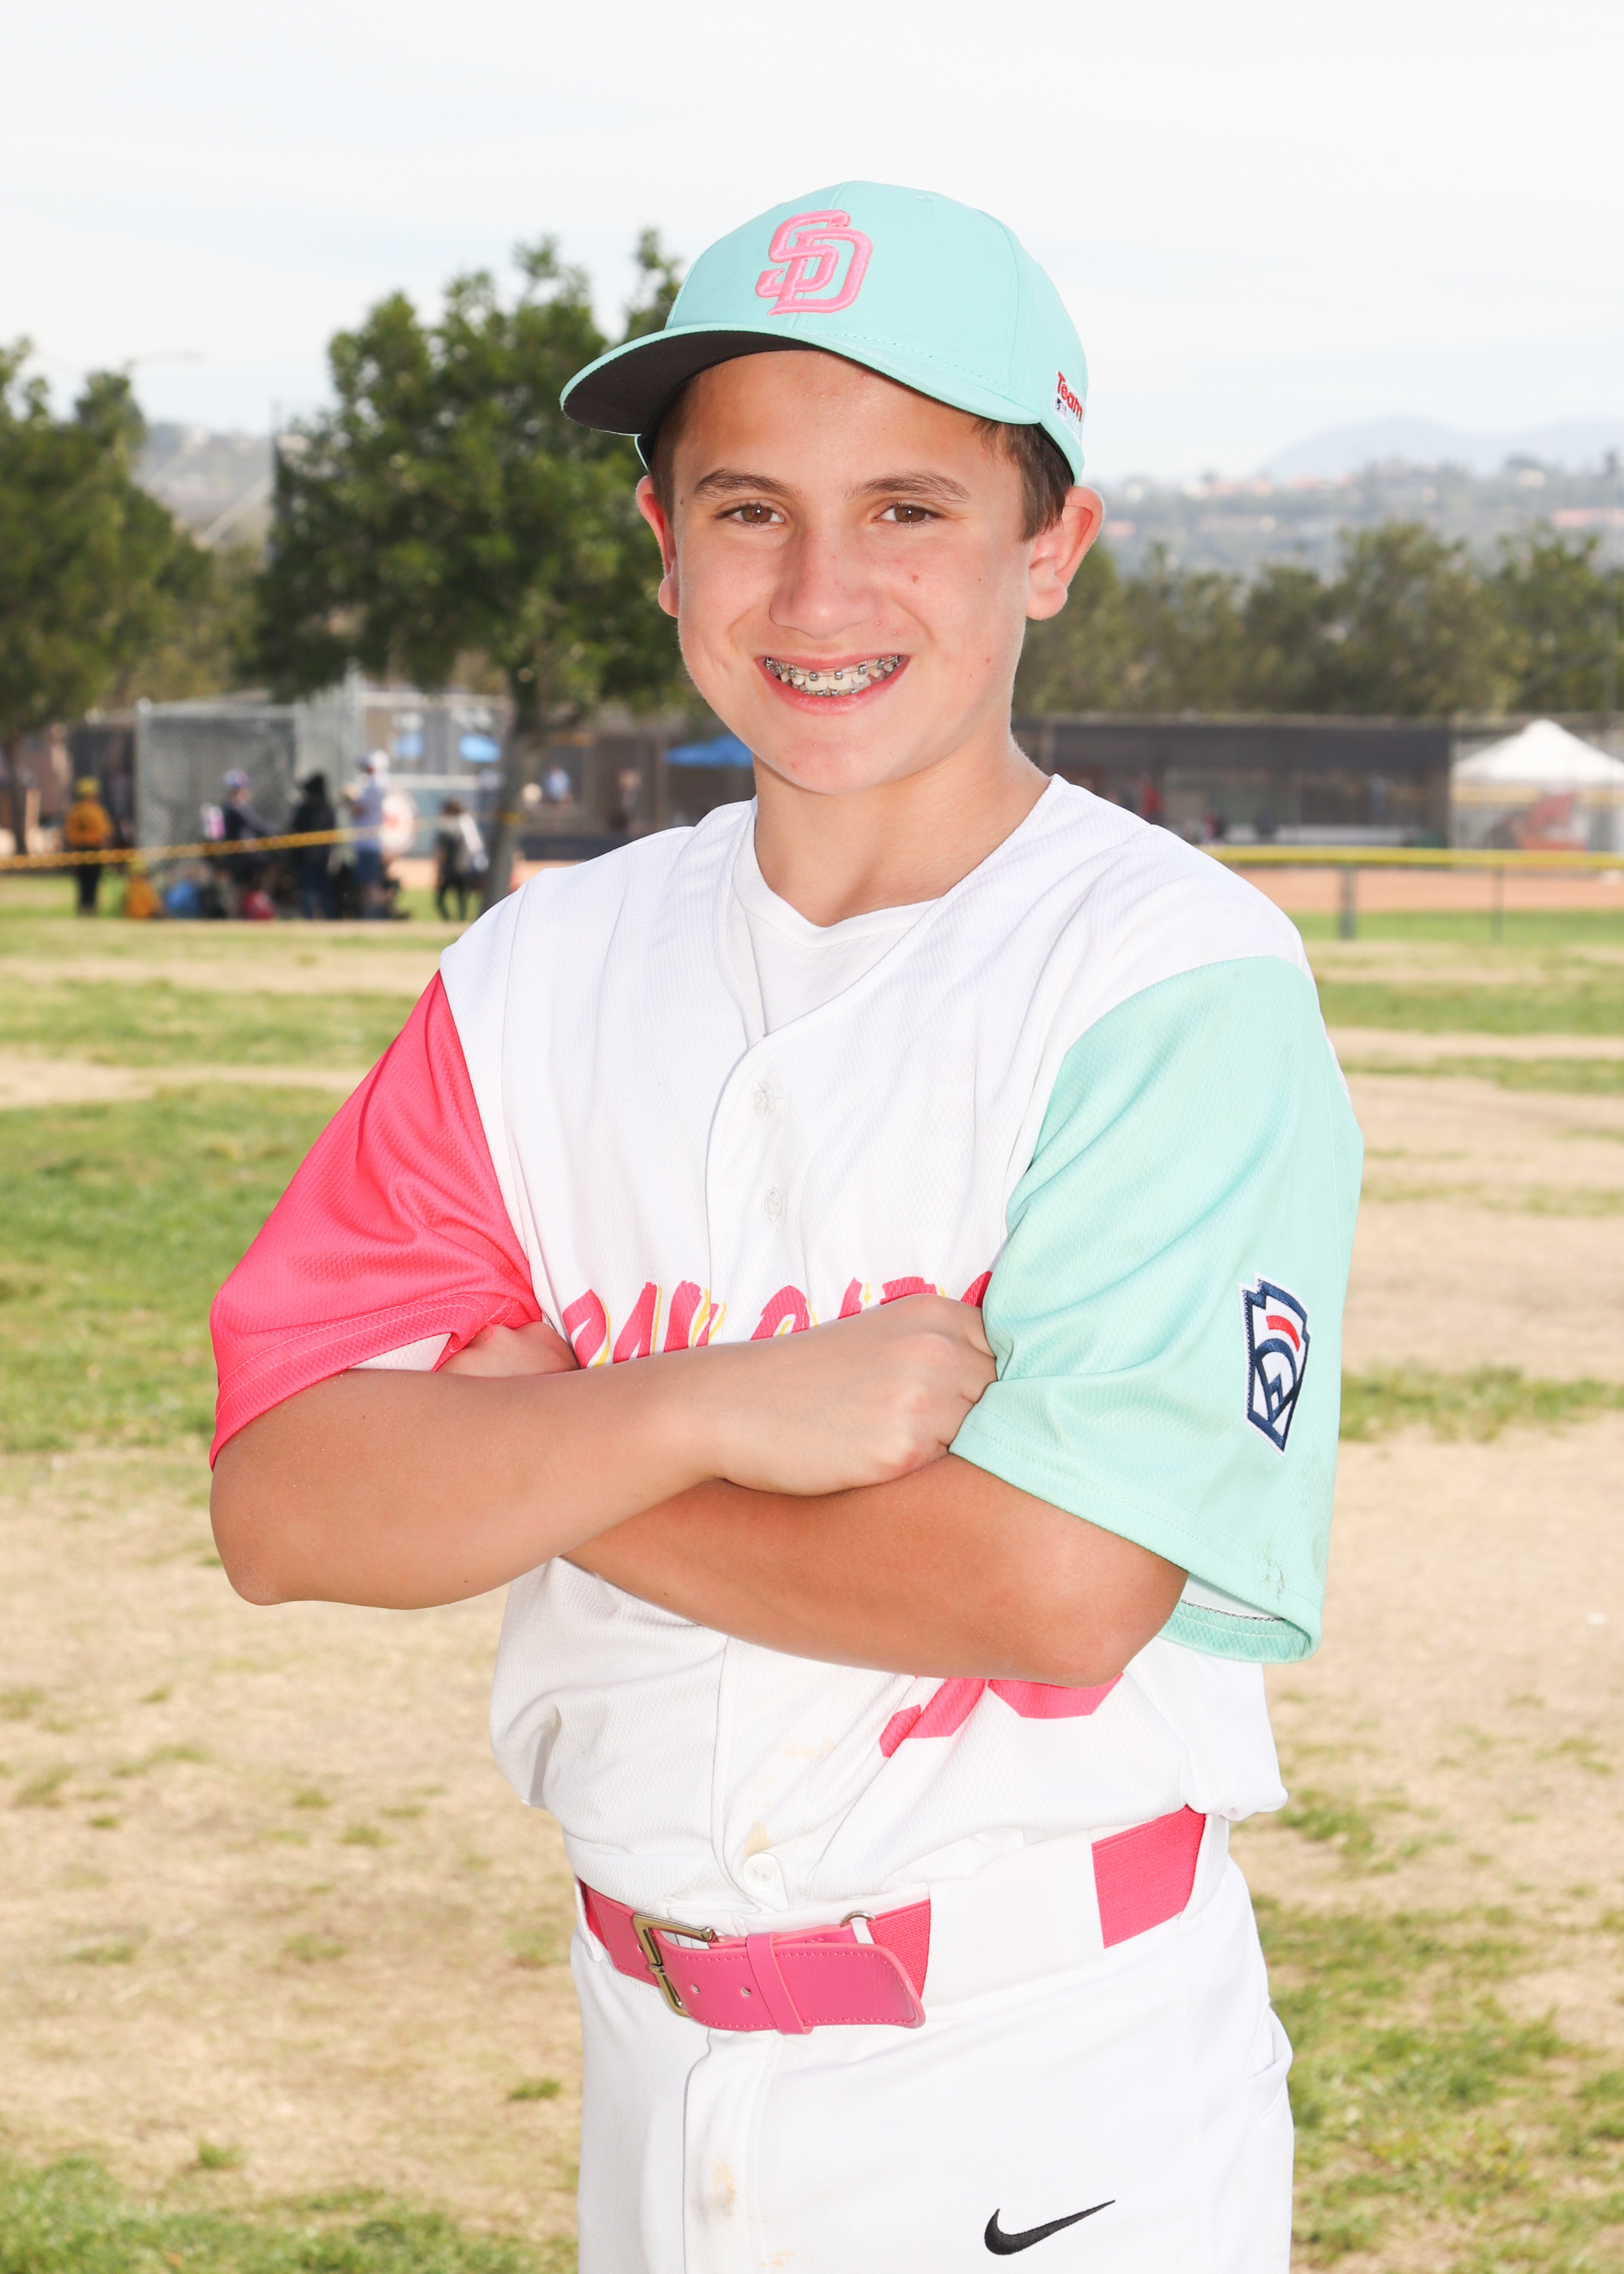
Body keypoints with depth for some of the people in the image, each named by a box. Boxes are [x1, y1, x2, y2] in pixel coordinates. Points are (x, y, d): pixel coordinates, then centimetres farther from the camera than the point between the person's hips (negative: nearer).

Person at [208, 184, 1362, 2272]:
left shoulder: (1181, 978, -12)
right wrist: (709, 1414, -21)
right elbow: (284, 1507, -6)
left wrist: (530, 1450, -13)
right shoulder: (545, 970, 3)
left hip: (1056, 2107, -5)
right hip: (654, 2071, 5)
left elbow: (1060, 1582, -23)